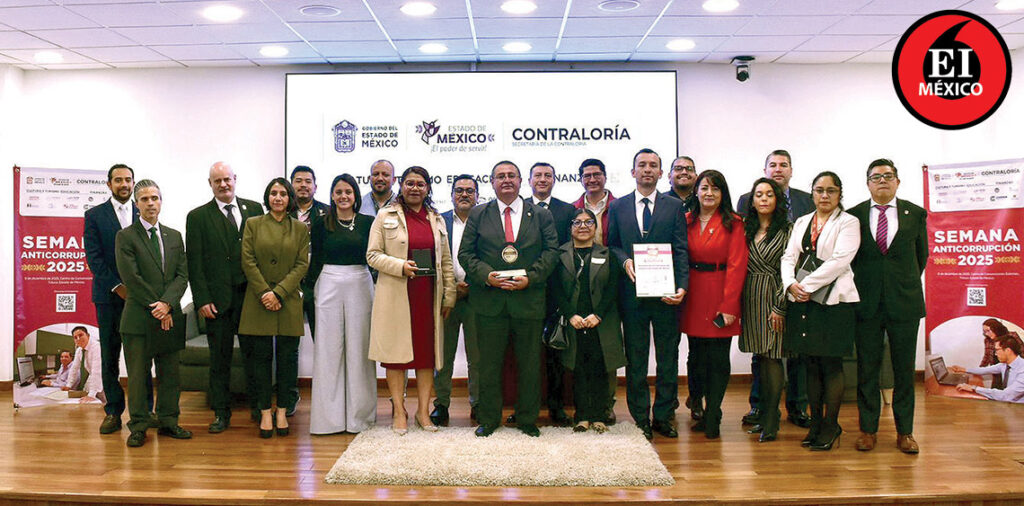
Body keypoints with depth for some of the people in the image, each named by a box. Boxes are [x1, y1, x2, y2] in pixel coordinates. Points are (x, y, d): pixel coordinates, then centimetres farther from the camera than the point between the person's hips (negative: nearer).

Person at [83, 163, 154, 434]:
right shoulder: (94, 215, 5)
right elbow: (94, 257, -2)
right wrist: (117, 286, -11)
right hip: (109, 294, -1)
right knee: (109, 354, 3)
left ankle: (145, 409, 10)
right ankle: (113, 410, 11)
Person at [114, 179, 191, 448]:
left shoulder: (174, 236, 13)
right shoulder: (125, 237, -1)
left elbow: (182, 275, 5)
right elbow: (131, 278, -9)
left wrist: (167, 304, -11)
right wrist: (155, 307, -11)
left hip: (170, 316, 4)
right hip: (139, 318, -4)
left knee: (170, 374, 9)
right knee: (137, 375, 2)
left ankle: (168, 421, 20)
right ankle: (138, 427, 12)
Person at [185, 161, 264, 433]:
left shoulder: (254, 209, 8)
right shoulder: (197, 217, 4)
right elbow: (194, 263, 0)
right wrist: (202, 299, -8)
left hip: (251, 295, 1)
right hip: (218, 298, -1)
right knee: (220, 357, 7)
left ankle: (257, 406, 20)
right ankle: (221, 413, 18)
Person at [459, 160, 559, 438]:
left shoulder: (541, 215, 8)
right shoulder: (478, 215, 9)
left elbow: (551, 251, 2)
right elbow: (465, 253, 4)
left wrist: (531, 277, -13)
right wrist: (486, 275, -13)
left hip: (528, 299, 0)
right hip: (490, 301, 0)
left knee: (529, 363, 7)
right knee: (489, 364, 6)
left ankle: (528, 419, 21)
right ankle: (488, 419, 19)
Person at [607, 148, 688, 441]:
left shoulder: (674, 207, 6)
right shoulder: (618, 207, 9)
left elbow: (681, 250, 0)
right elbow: (612, 244, 10)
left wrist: (682, 287, -12)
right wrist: (625, 261, -12)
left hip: (666, 293, 0)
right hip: (632, 292, 0)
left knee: (668, 359, 6)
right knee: (635, 359, 6)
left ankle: (663, 416, 18)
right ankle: (641, 419, 16)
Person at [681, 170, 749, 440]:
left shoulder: (733, 223, -2)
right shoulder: (686, 221, 9)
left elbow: (736, 265, -8)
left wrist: (729, 305, -13)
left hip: (720, 298, -4)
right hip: (693, 299, 4)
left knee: (718, 359, -1)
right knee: (697, 357, 9)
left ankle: (712, 418, 8)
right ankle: (709, 411, 22)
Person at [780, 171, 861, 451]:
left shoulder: (848, 223, 0)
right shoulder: (801, 222, 17)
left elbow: (839, 261, -12)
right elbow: (789, 257, 10)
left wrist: (807, 285, -14)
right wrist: (791, 284, -8)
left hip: (833, 300, -5)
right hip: (802, 300, 5)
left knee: (830, 364, -2)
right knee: (811, 364, 9)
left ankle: (831, 425, 9)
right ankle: (816, 422, 17)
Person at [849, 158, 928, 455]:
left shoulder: (916, 214, 6)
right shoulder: (853, 215, 3)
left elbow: (921, 255, 14)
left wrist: (908, 284, 14)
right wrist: (862, 286, 6)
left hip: (904, 303, 1)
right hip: (867, 304, 0)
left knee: (904, 369, 6)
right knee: (866, 369, 4)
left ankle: (904, 432, 16)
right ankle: (868, 430, 14)